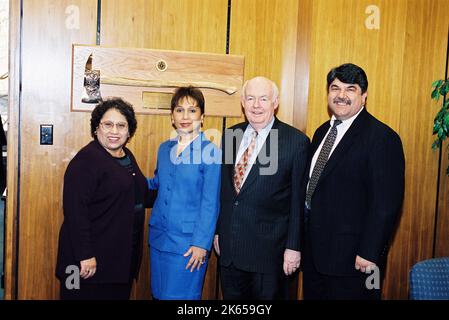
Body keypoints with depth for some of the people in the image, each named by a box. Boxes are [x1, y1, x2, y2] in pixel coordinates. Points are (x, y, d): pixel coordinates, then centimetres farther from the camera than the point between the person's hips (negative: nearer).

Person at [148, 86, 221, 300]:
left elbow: (210, 204, -11)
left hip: (187, 242, -6)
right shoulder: (164, 148, 8)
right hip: (159, 237, 6)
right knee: (159, 294, 16)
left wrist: (201, 244, -13)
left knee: (180, 295, 2)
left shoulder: (211, 152, -10)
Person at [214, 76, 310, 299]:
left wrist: (293, 247, -8)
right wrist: (217, 231, 11)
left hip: (269, 249, -4)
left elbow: (298, 200, -8)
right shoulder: (230, 136, 6)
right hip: (229, 247, 5)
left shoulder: (296, 141, -9)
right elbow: (223, 188, 11)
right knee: (231, 297, 16)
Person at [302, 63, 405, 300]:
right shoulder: (322, 132, 11)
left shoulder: (382, 138, -14)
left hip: (352, 255, -7)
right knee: (312, 295, 18)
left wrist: (369, 254, -19)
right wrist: (304, 240, 12)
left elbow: (386, 203, -17)